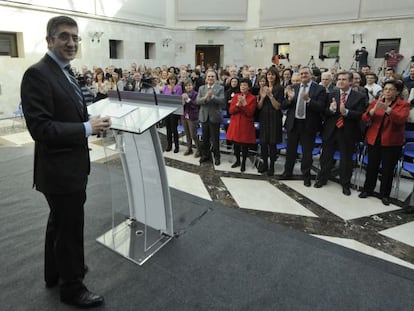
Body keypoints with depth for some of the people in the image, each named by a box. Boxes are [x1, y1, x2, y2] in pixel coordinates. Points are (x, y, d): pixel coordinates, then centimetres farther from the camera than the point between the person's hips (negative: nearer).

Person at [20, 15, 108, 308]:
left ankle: (56, 273, 44)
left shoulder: (65, 72, 12)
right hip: (60, 168, -10)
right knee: (70, 228, 5)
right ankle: (72, 286, 26)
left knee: (60, 223, 23)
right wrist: (87, 128, -22)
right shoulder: (37, 74, -18)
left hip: (70, 165, 10)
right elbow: (41, 127, -25)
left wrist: (92, 122, 0)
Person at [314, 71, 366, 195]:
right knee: (326, 157, 13)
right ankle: (322, 179, 31)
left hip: (348, 132, -2)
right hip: (331, 131, 2)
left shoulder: (359, 97, -2)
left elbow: (360, 115, -11)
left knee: (346, 159, 9)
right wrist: (331, 109, -21)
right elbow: (324, 112, 1)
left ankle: (345, 184, 26)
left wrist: (345, 112, -26)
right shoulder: (331, 95, 5)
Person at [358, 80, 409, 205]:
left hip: (392, 142, -2)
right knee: (372, 167, 9)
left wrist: (387, 108, -31)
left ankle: (385, 194, 17)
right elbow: (364, 118, -4)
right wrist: (374, 109, -23)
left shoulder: (403, 105, -1)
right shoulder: (375, 102, 6)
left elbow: (401, 119, -19)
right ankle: (367, 189, 25)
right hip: (374, 140, 2)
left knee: (388, 169, 3)